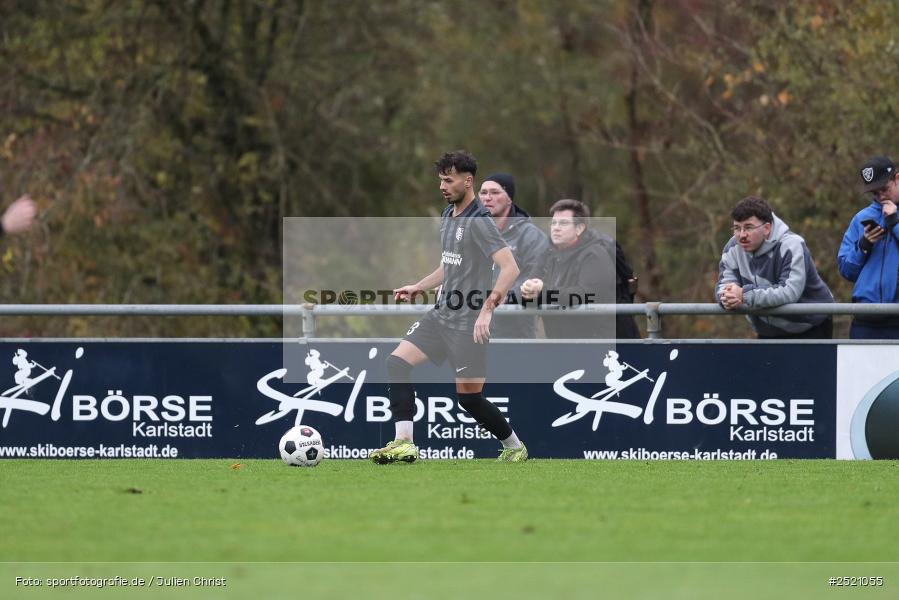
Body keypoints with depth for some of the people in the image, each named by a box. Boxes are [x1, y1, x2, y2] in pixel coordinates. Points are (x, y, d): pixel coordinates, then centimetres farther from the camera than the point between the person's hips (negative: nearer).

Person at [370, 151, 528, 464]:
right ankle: (404, 443, -10)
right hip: (441, 314, 9)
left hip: (468, 323, -9)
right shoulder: (447, 215, 12)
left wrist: (486, 310, -31)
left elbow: (510, 268, -25)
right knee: (397, 362, -7)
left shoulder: (479, 221, -16)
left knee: (469, 396, -4)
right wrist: (419, 287, 21)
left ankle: (515, 447, 18)